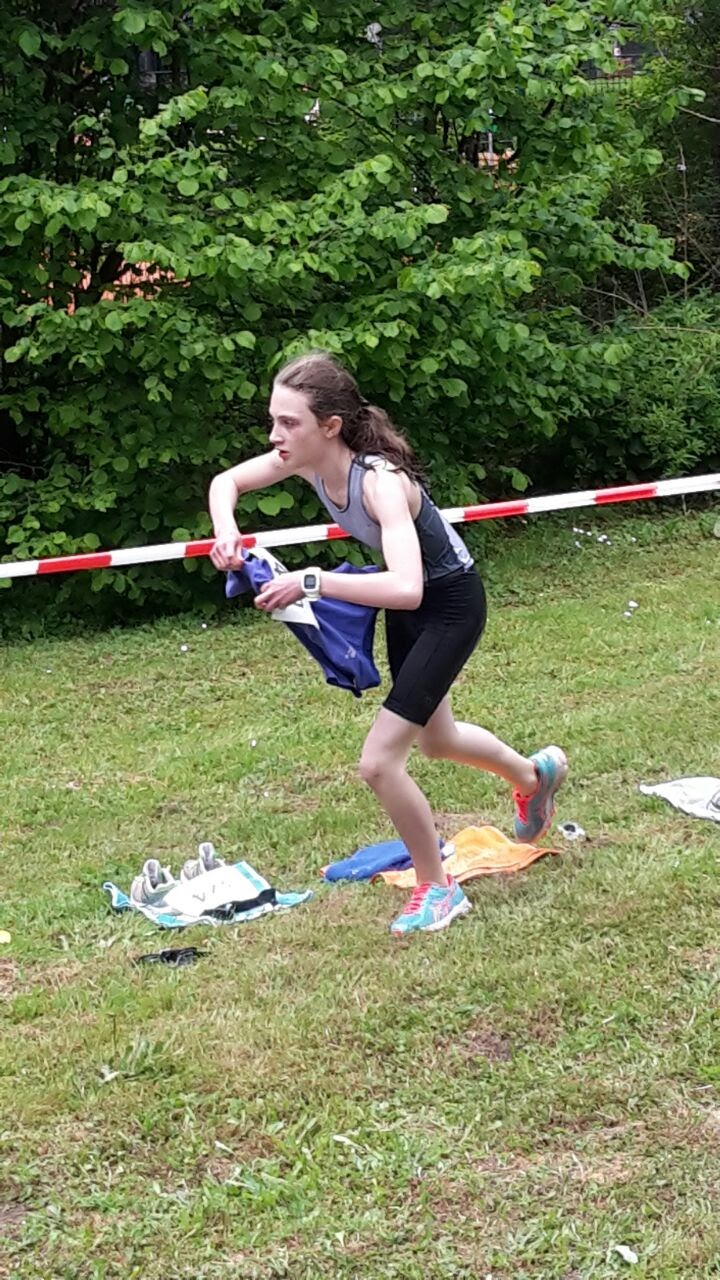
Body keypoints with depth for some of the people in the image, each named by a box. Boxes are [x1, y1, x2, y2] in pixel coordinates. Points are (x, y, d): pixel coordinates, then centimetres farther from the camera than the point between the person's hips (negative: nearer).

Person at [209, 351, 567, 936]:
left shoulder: (380, 480, -38)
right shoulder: (307, 458, -18)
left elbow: (406, 589, -52)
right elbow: (227, 481, 0)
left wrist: (312, 581, -51)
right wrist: (225, 528, -21)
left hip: (451, 604, -8)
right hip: (408, 601, 8)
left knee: (380, 761, -13)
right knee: (433, 740, 28)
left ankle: (438, 889, 11)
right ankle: (535, 773, 59)